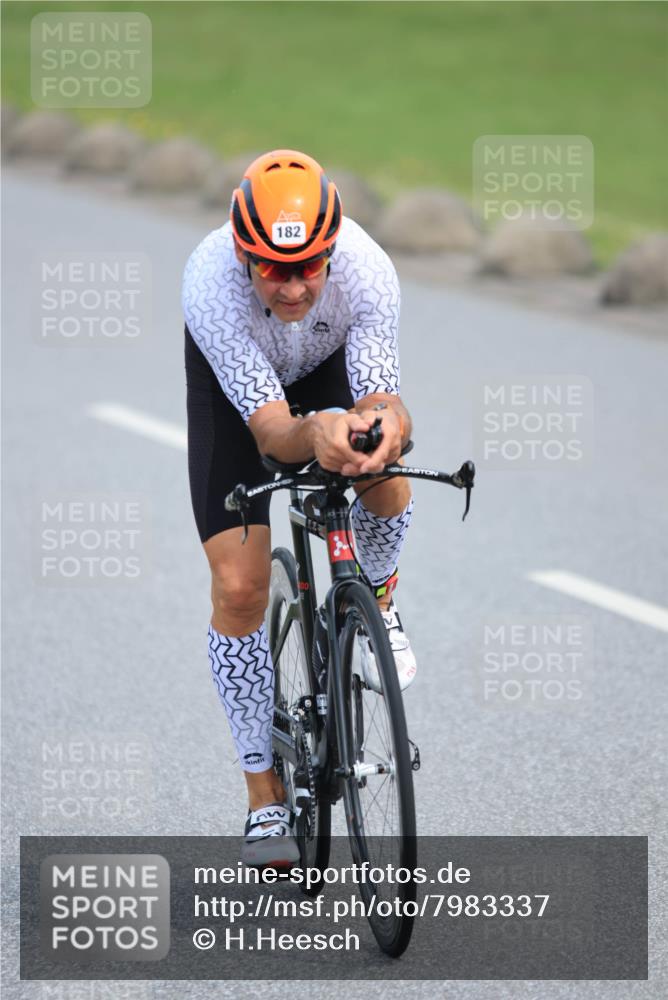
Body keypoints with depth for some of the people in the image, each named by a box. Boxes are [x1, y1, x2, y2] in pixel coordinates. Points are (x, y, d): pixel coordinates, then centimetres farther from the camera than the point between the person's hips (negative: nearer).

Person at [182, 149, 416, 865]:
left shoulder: (368, 270, -37)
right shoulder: (210, 283, -41)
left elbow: (380, 400, -39)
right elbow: (271, 432, -43)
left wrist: (384, 424, -63)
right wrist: (316, 434, -65)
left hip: (332, 365, 1)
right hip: (233, 381, -1)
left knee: (385, 484, -32)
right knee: (239, 587, -10)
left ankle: (376, 600, 5)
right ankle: (266, 793, 5)